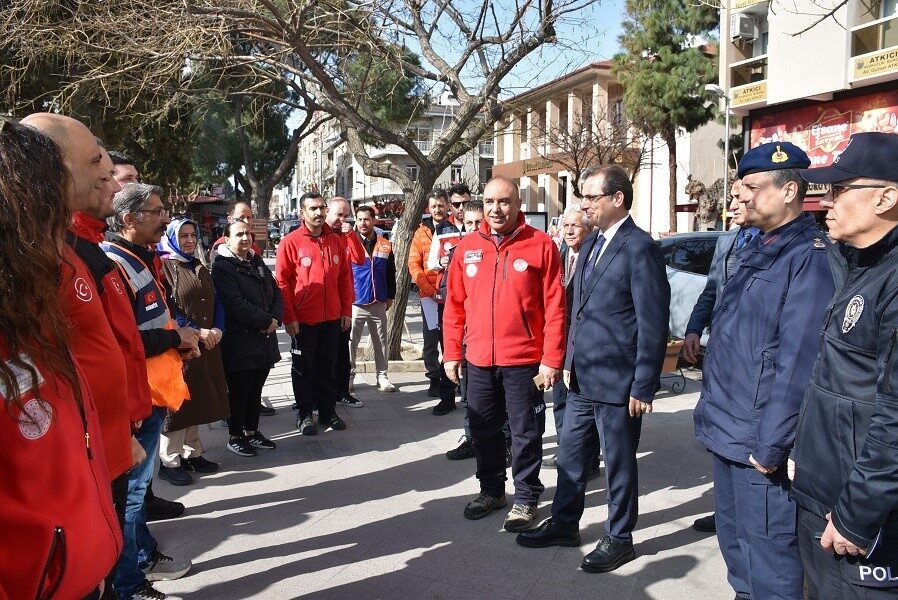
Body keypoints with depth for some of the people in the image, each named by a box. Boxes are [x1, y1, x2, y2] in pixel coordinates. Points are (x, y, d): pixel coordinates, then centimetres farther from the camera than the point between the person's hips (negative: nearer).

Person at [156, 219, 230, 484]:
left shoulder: (199, 267, 16)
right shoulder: (163, 266, -8)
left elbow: (215, 302, 14)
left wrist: (217, 329, -4)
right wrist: (197, 332, -18)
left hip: (208, 344, 7)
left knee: (197, 400, 12)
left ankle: (192, 452, 23)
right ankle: (169, 461, 8)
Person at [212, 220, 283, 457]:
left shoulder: (257, 263, 14)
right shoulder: (222, 267, -10)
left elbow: (276, 293, 13)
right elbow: (235, 305, -20)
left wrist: (275, 318, -6)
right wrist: (266, 321, -16)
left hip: (264, 340, 7)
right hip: (239, 342, -7)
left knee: (255, 388, 15)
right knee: (239, 391, 3)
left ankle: (252, 431, 28)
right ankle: (235, 436, 18)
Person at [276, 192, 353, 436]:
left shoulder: (336, 241, 6)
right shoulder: (290, 242, -7)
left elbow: (345, 277, 9)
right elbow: (282, 281, -8)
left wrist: (346, 310, 5)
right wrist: (289, 317, -11)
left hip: (332, 318, 4)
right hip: (303, 319, -4)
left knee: (327, 366, 13)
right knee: (303, 368, 8)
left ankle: (328, 411, 25)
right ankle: (304, 414, 20)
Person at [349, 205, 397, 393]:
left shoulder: (385, 246, 7)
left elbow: (391, 274, 15)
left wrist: (390, 296, 14)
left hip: (379, 304, 3)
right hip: (355, 303, -3)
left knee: (380, 342, 10)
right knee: (350, 342, 2)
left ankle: (382, 376, 19)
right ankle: (348, 375, 14)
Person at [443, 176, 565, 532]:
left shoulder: (540, 245, -7)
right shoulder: (467, 247, 5)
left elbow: (554, 307, -9)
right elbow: (455, 305, 9)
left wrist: (551, 360, -12)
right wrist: (452, 353, 7)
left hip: (524, 360, -4)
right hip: (478, 360, 4)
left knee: (525, 433, 8)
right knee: (483, 431, 16)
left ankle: (526, 497, 24)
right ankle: (491, 490, 35)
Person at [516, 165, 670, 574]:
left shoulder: (640, 248, -16)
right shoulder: (590, 244, 11)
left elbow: (653, 324, -17)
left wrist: (643, 387, -16)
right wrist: (570, 362, 16)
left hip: (617, 383, -8)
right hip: (582, 379, 8)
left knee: (618, 464, 9)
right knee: (570, 456, 18)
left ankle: (619, 539, 27)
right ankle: (564, 525, 36)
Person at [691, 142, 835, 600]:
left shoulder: (809, 256, -17)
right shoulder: (757, 249, 12)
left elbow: (797, 361, -21)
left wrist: (771, 445, -21)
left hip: (755, 436, -9)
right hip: (726, 427, 9)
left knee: (766, 543, 2)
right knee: (732, 532, 21)